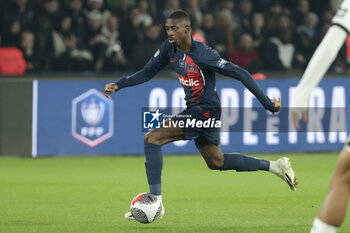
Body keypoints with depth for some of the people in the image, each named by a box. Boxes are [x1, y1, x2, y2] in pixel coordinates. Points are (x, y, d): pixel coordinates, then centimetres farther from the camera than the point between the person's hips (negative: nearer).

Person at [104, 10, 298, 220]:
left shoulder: (203, 54, -24)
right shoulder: (170, 48, -2)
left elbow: (240, 74, -21)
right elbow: (148, 72, 9)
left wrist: (268, 104, -20)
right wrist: (119, 85, -4)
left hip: (206, 110, -9)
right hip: (194, 110, 9)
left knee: (152, 139, -18)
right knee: (216, 162, 22)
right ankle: (275, 166, 32)